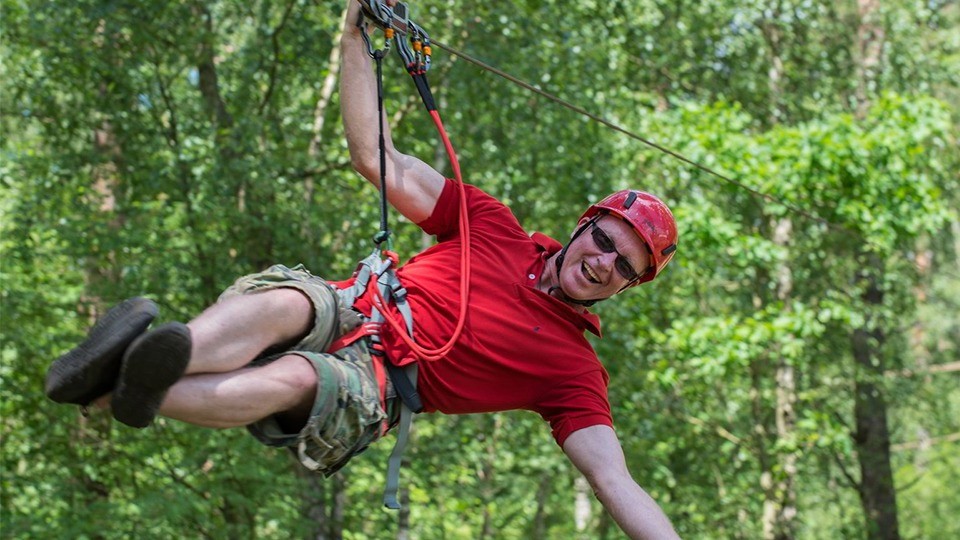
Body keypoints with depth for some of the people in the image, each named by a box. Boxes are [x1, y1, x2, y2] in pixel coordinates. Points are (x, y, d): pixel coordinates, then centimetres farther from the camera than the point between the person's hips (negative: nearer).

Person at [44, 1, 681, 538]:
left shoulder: (575, 368, 10)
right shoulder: (492, 225, 17)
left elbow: (616, 484, 0)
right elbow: (379, 160, 14)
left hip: (371, 383, -2)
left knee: (292, 378, -37)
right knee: (286, 302, -35)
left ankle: (107, 390, -60)